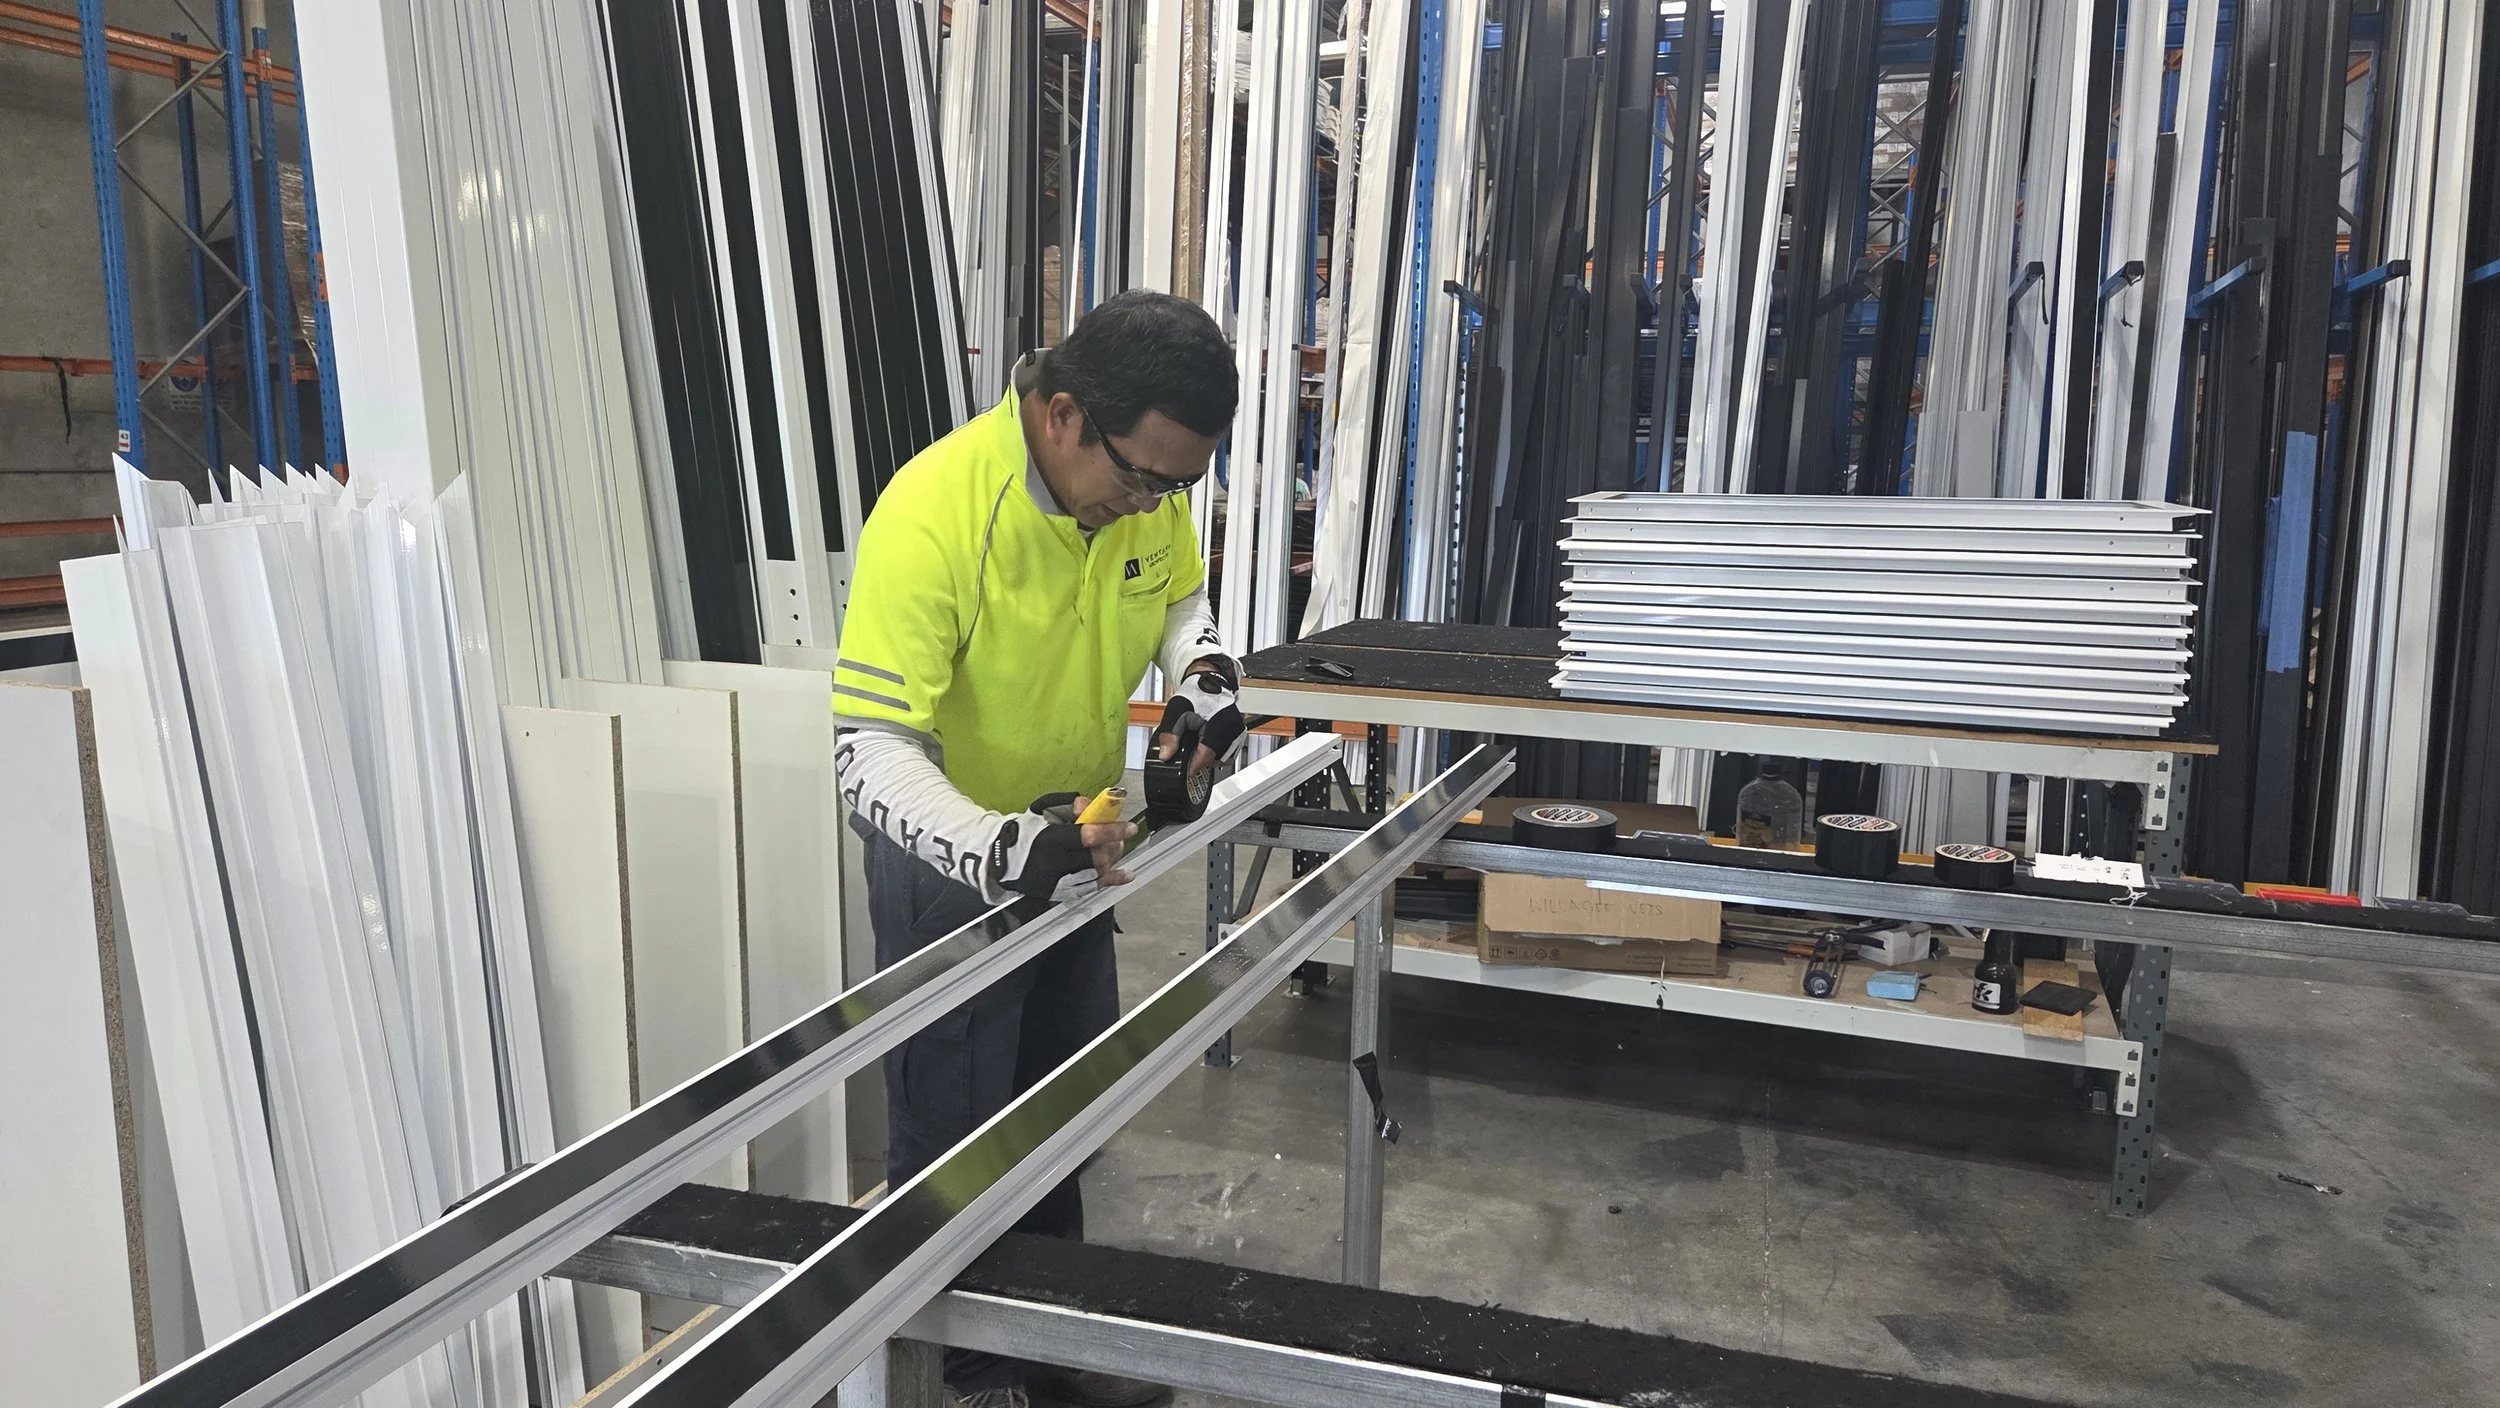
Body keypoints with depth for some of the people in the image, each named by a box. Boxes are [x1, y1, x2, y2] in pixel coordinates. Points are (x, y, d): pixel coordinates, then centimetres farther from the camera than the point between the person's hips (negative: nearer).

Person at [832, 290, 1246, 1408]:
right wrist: (1002, 851, -48)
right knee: (955, 1140, 8)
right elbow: (870, 752, -34)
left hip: (1076, 841, 7)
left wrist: (1203, 671, -13)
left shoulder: (1148, 483, -14)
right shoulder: (933, 513, -33)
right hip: (950, 856, -6)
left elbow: (1180, 595, 8)